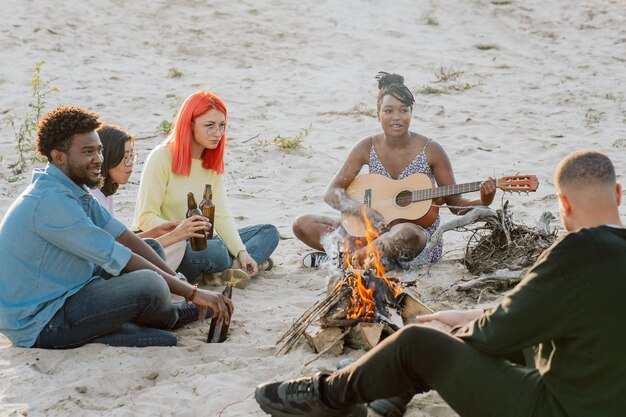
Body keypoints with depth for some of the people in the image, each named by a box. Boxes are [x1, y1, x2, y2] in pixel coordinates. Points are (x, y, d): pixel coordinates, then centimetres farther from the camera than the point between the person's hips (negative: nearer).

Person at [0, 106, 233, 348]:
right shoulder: (51, 201, -23)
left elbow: (125, 238, 10)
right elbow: (118, 260, -23)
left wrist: (178, 281, 1)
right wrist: (192, 292, -18)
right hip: (38, 324, -10)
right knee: (149, 283, -19)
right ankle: (172, 317, 9)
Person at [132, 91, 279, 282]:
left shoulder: (212, 162, 10)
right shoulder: (162, 157, -13)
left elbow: (221, 216, 0)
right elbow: (146, 218, -17)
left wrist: (242, 252, -16)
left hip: (195, 243, 8)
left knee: (268, 233, 0)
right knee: (214, 251, -35)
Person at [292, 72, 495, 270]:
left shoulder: (430, 151, -6)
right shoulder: (367, 148, 1)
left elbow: (455, 204, -1)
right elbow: (332, 193, 0)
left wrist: (482, 202, -23)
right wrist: (362, 210, -20)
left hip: (421, 237, -4)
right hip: (375, 230, 4)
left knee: (406, 233, -43)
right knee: (303, 225, -9)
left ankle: (357, 258, -18)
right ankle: (376, 255, -20)